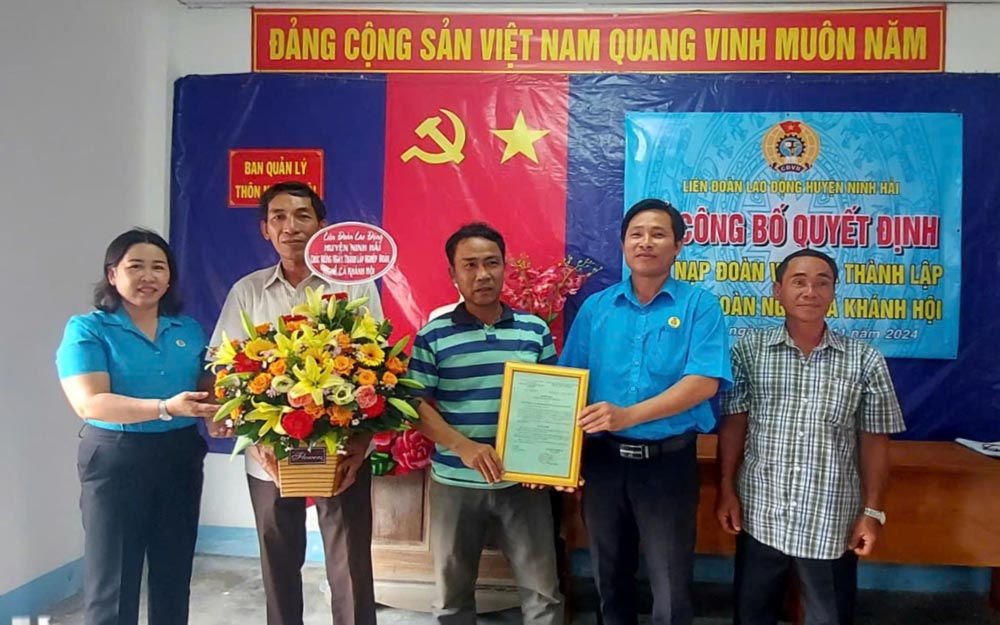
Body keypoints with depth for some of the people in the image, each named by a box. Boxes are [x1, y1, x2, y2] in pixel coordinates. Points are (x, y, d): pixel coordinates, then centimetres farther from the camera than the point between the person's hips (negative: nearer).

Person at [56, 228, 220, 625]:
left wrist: (220, 413, -10)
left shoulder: (189, 330, 9)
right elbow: (89, 403, -17)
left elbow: (208, 390, 14)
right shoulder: (87, 329, -5)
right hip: (115, 462, -4)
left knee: (174, 575, 14)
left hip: (181, 460, 4)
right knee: (112, 583, 3)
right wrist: (165, 408, -29)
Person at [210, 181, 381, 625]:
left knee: (350, 568, 5)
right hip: (269, 455, 3)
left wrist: (360, 444, -12)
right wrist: (258, 442, -10)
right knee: (278, 564, 18)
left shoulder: (356, 284, -2)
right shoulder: (247, 292, 5)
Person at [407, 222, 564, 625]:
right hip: (455, 483, -1)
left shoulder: (535, 330, 2)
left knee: (542, 589, 11)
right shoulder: (433, 335, -5)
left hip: (524, 481, 1)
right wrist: (463, 446, -21)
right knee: (452, 592, 17)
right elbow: (416, 405, -7)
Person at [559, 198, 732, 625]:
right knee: (610, 580, 19)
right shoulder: (596, 307, 5)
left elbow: (704, 382, -16)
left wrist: (629, 415, -27)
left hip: (668, 462, -3)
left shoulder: (699, 305, -4)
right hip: (602, 460, 3)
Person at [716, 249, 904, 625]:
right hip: (760, 516, 1)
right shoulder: (748, 351, -3)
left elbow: (874, 441, 0)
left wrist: (872, 512, -2)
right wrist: (726, 490, -1)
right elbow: (733, 424, 0)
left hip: (831, 522, 0)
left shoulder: (865, 361, -4)